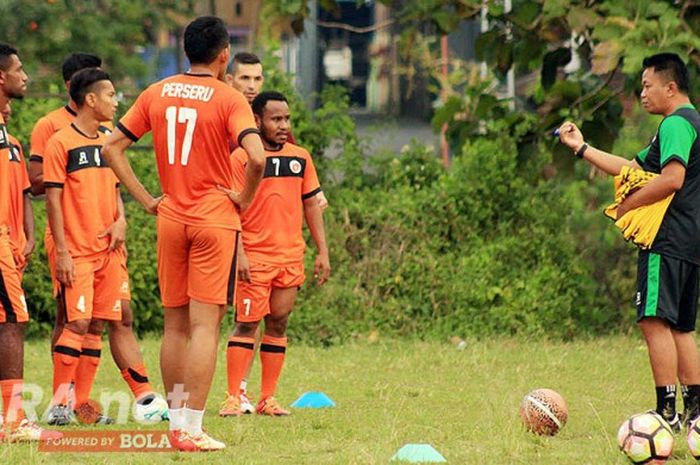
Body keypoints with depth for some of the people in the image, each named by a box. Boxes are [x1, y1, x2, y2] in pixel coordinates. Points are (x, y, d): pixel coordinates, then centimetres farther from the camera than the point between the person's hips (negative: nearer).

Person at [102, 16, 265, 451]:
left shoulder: (157, 94, 6)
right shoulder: (229, 98, -9)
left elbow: (112, 146, 7)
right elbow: (257, 157, -23)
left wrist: (146, 199, 7)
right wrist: (245, 199, -6)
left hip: (171, 220, 5)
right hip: (215, 220, -5)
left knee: (175, 324, 13)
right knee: (205, 325, -5)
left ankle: (176, 420, 16)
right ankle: (192, 428, -10)